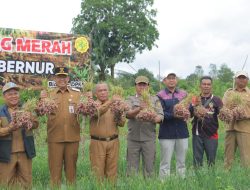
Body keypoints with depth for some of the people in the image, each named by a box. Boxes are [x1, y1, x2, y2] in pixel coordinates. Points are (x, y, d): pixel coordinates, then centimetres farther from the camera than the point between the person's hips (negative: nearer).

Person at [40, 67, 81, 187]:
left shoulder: (76, 93, 7)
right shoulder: (49, 94, 4)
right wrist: (42, 100, -24)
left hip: (72, 137, 1)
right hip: (55, 137, -1)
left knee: (71, 167, 12)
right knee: (55, 167, 6)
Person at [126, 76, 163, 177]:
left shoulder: (155, 99, 10)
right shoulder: (131, 99, 8)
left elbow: (160, 116, 0)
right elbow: (128, 114, -9)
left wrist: (154, 119, -23)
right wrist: (139, 109, -28)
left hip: (149, 138, 0)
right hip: (133, 137, 0)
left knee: (149, 166, 6)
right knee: (132, 167, 7)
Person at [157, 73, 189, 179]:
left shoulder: (183, 94, 10)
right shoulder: (160, 95, 0)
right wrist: (174, 116, -23)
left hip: (182, 132, 3)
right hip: (166, 133, -3)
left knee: (181, 162, 10)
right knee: (165, 163, 1)